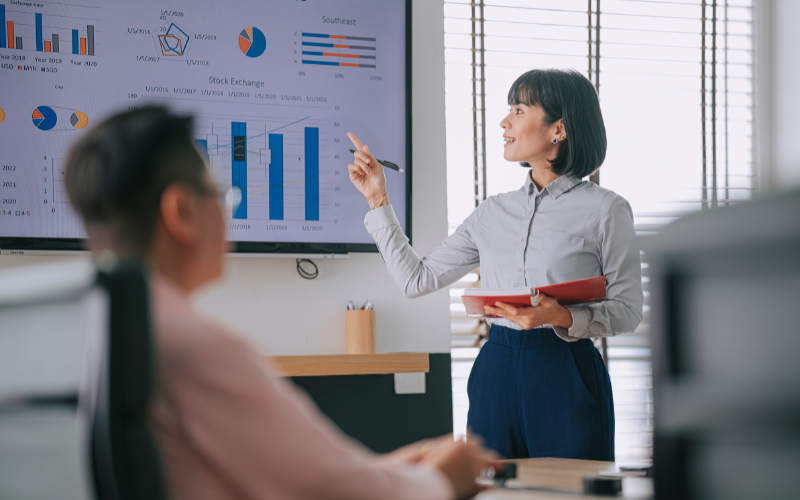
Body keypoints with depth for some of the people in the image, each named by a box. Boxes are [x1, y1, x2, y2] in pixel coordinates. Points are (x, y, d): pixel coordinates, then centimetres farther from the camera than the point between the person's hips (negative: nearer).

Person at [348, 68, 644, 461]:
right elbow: (416, 279, 14)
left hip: (566, 377, -4)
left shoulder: (604, 209, -3)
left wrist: (564, 317, -22)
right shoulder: (494, 213, 12)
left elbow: (627, 311, -4)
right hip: (497, 373, 4)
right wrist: (378, 200, 14)